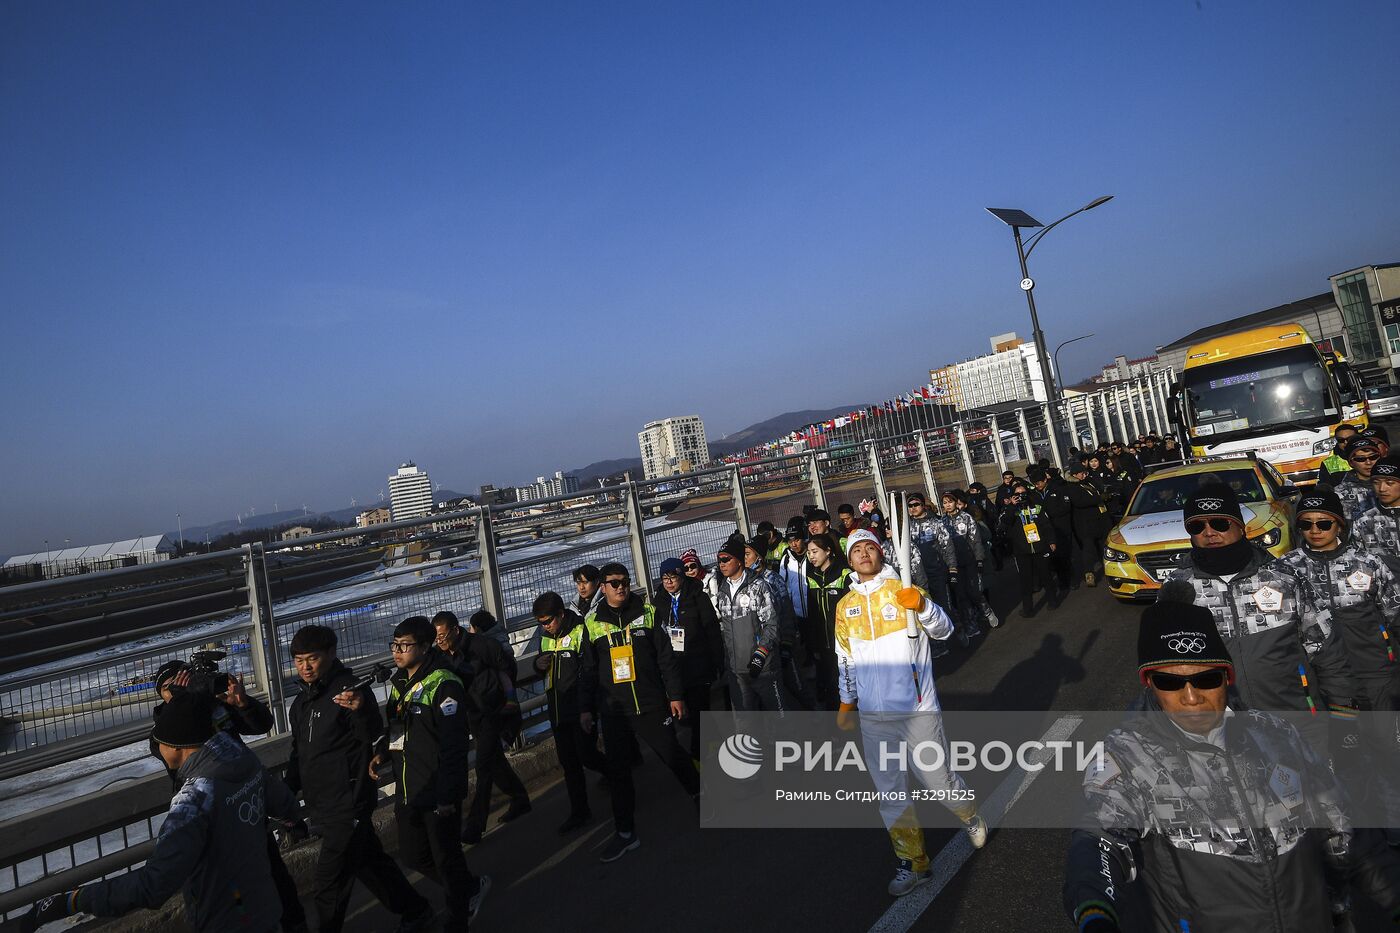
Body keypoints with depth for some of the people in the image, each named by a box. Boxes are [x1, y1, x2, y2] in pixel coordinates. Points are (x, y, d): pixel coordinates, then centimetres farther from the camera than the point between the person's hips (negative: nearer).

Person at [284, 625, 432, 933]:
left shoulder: (349, 688, -16)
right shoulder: (301, 702, 10)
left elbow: (373, 734, -28)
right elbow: (299, 753, 21)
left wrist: (360, 708, -48)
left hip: (347, 805, -8)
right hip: (321, 806, 8)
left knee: (327, 884, -4)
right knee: (371, 863, 19)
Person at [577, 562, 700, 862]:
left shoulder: (647, 612, 0)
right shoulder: (593, 622, 4)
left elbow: (666, 658, 0)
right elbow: (588, 671, 9)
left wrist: (675, 695, -2)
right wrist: (586, 708, 7)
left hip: (651, 705, -1)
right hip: (613, 711, 2)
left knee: (673, 755, 7)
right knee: (617, 771, 6)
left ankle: (698, 793, 35)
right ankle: (625, 832, 20)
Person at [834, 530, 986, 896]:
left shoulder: (902, 590, -4)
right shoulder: (845, 606, 8)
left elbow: (943, 630, -12)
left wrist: (921, 605, -30)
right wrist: (846, 702, 20)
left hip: (917, 709, -3)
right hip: (873, 716, 4)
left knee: (937, 779, 6)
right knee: (890, 794, 9)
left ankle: (970, 815, 38)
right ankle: (913, 863, 26)